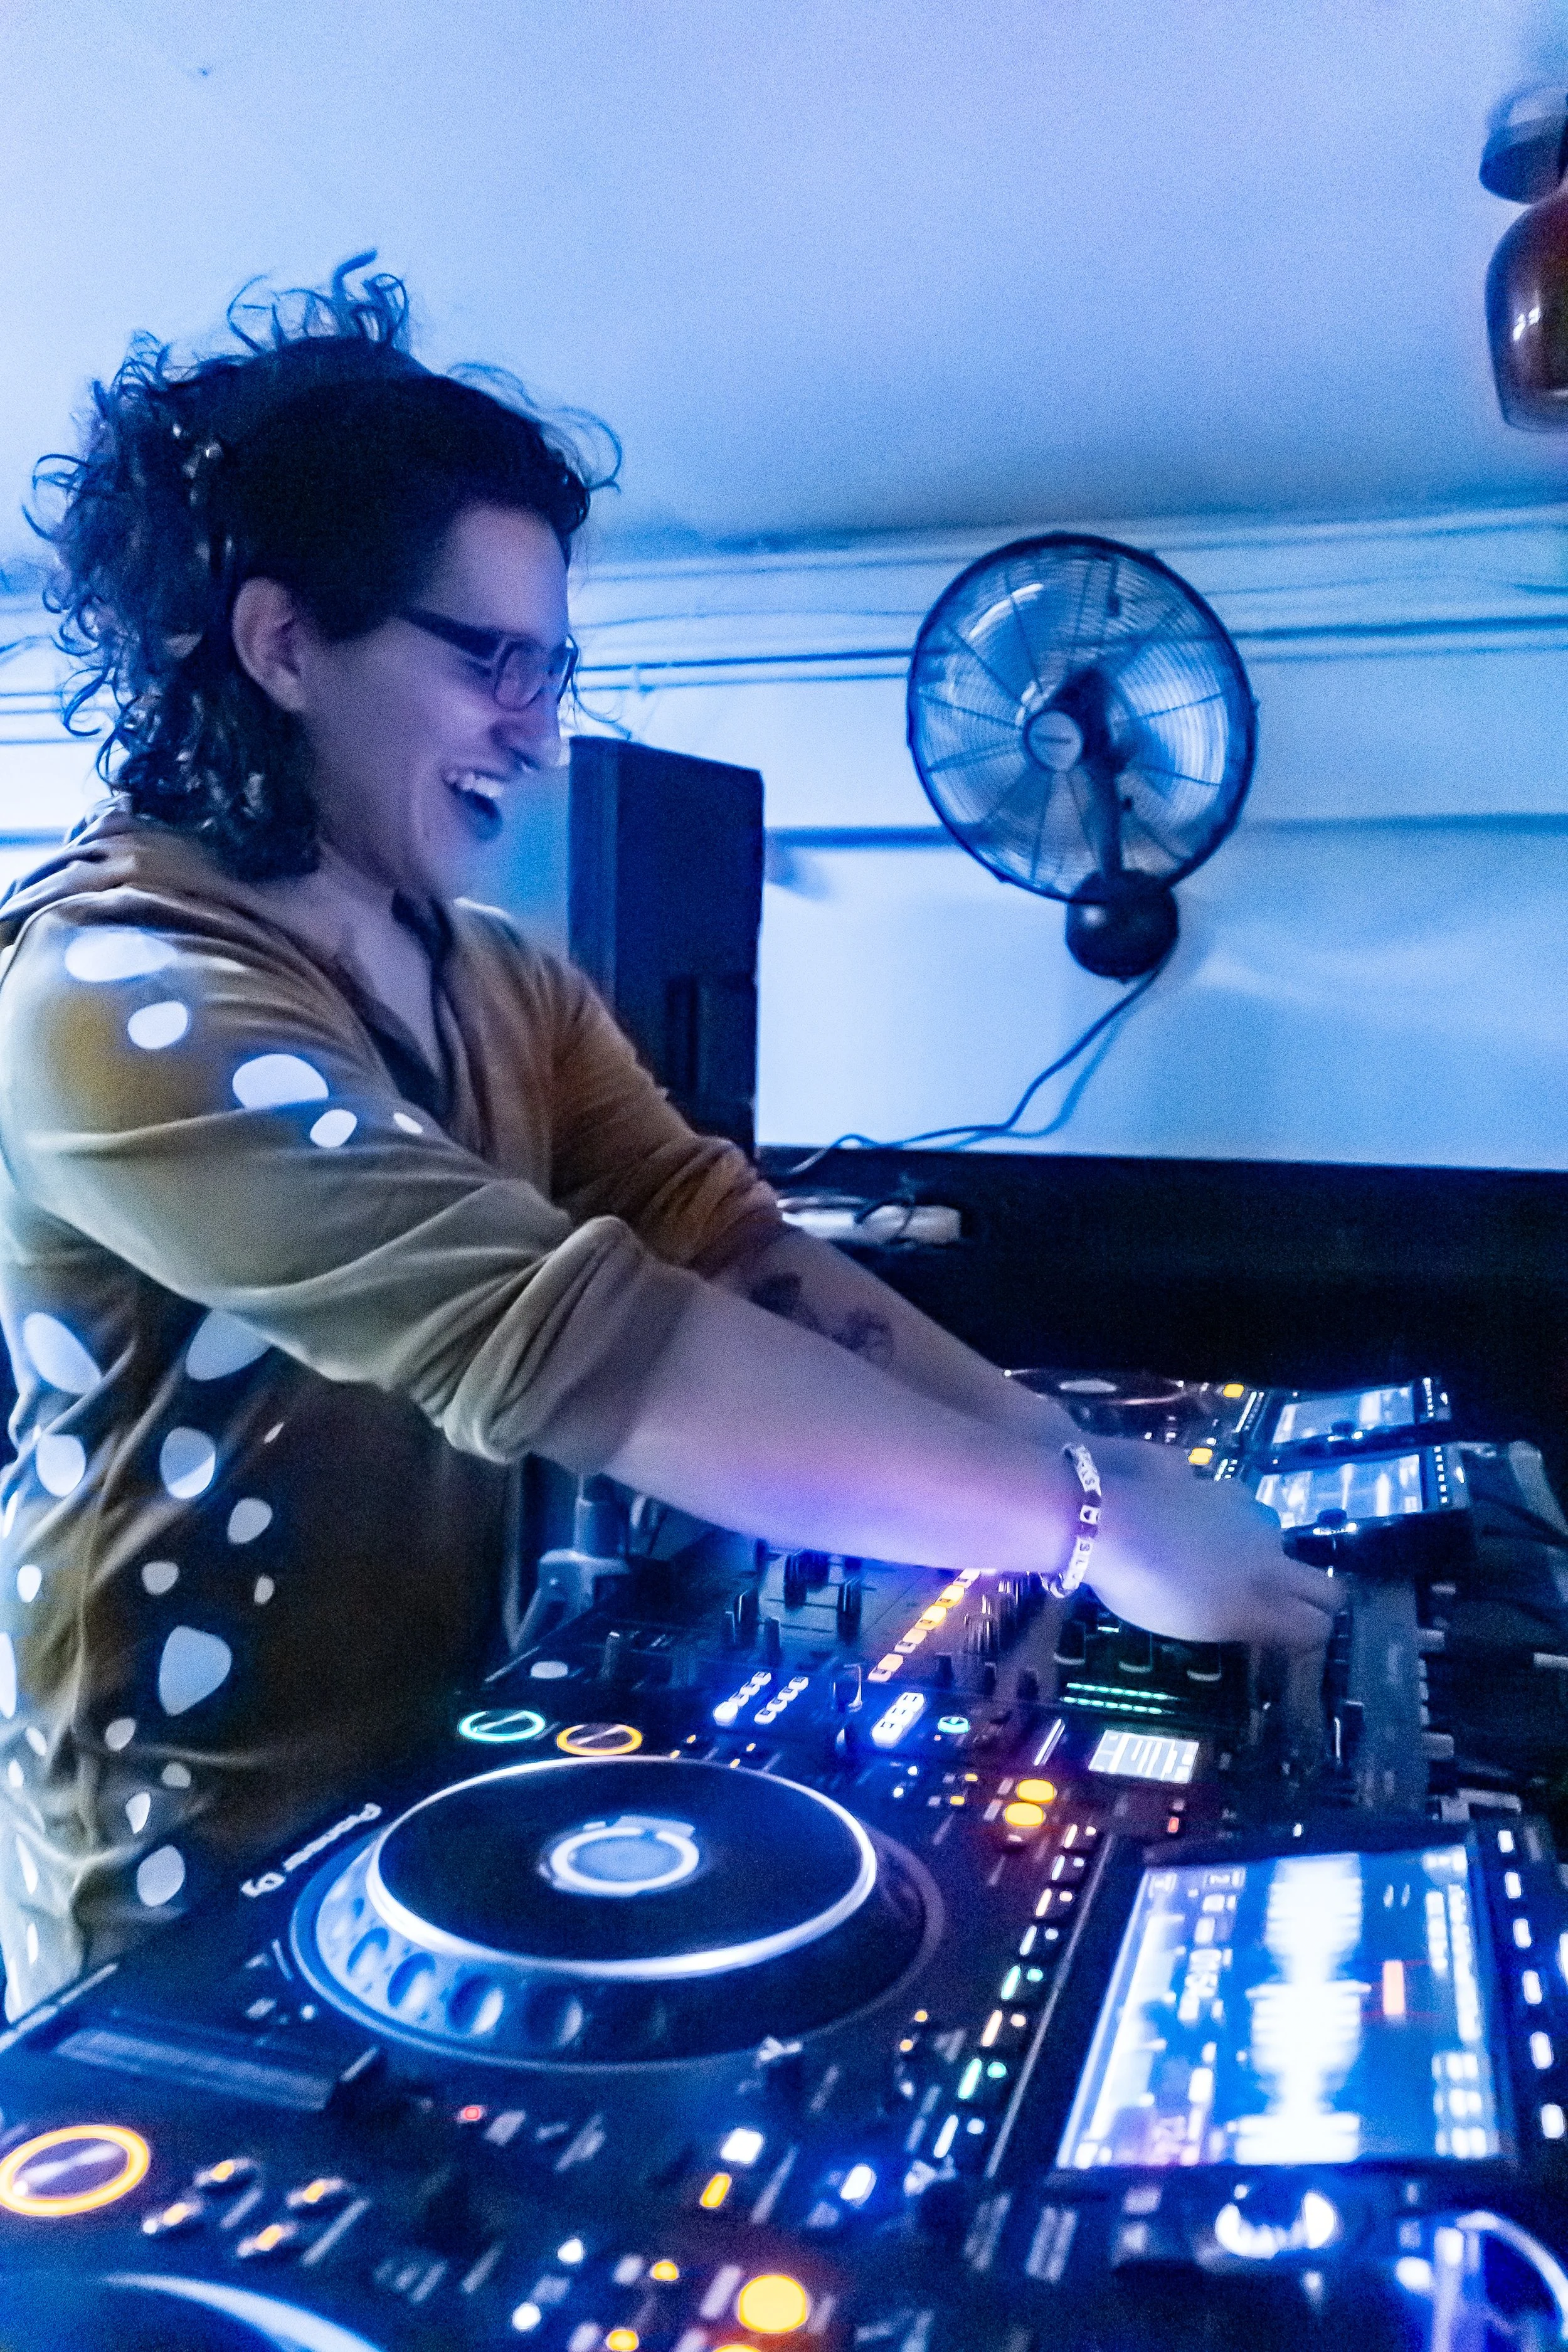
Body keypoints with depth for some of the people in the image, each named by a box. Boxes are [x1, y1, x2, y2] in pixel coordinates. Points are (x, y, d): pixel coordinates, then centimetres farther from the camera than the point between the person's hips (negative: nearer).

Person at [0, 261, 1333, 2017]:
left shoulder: (506, 986, 5)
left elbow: (728, 1250, -6)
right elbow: (569, 1343, -33)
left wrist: (1062, 1453, -18)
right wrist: (1081, 1515, -31)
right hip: (204, 1927, -6)